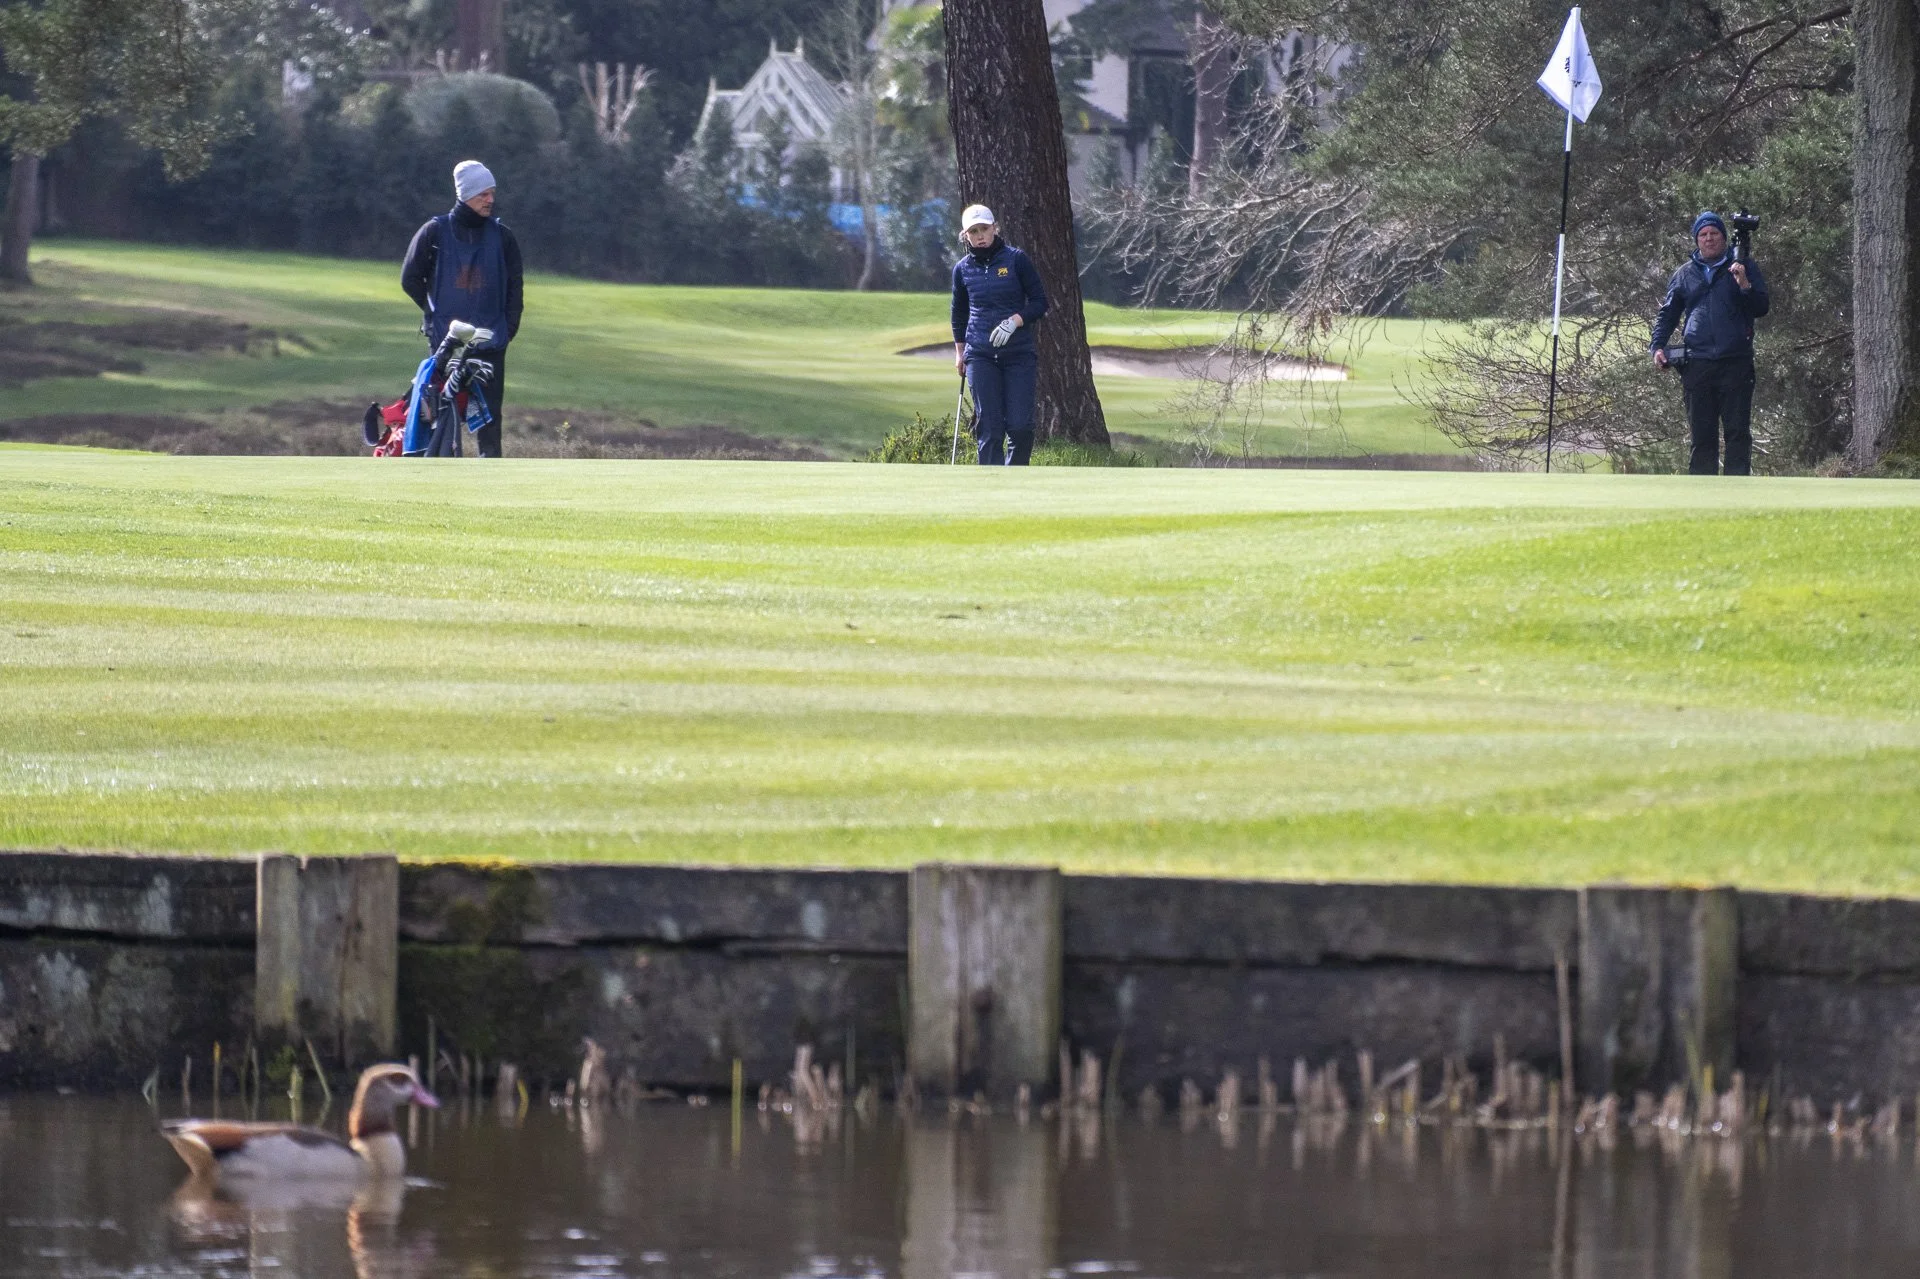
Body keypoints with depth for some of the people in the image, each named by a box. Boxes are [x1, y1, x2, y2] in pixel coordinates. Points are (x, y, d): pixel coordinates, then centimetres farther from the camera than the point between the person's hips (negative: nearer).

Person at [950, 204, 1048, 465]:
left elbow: (1039, 302, 1)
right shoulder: (963, 268, 6)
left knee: (1020, 426, -6)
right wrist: (959, 351, 16)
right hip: (981, 356, 2)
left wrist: (1014, 321, -14)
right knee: (989, 426, -5)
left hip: (1019, 354, -2)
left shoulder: (1016, 260, -2)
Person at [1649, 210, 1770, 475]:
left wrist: (1745, 286, -14)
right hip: (1697, 362, 2)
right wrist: (1658, 346, 7)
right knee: (1701, 435, 3)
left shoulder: (1743, 267, 9)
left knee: (1738, 432, -5)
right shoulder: (1685, 274, 16)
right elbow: (1668, 313, 22)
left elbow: (1760, 308, 4)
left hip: (1736, 363, -2)